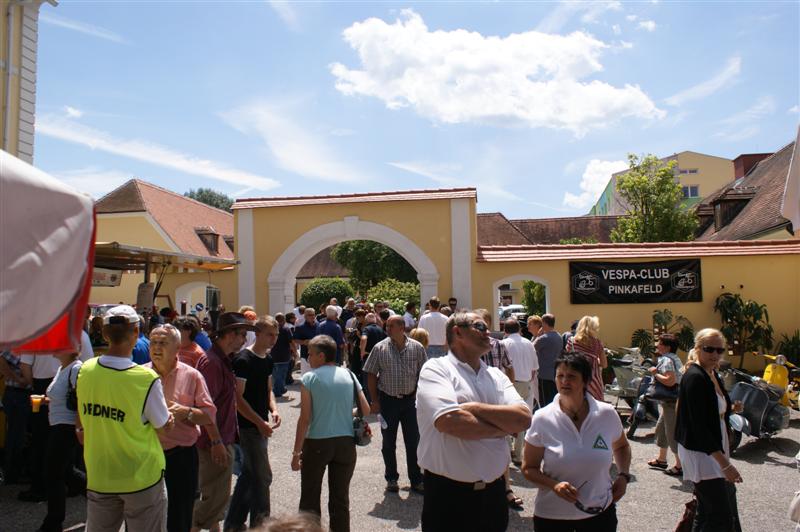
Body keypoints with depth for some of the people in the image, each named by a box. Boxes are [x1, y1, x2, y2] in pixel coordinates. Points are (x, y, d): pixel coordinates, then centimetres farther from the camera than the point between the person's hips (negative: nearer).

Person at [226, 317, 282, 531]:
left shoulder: (268, 361, 9)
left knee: (249, 475, 17)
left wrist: (273, 409, -1)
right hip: (248, 427, -8)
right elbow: (237, 398, -18)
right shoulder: (244, 360, -16)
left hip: (260, 426, 8)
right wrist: (260, 422, -21)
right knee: (262, 477, -3)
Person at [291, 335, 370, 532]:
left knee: (310, 499, 12)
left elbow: (305, 419, -10)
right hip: (346, 442, 3)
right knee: (340, 499, 13)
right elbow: (366, 409, 3)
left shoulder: (309, 378, -7)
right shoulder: (349, 376, 2)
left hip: (317, 442, -3)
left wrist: (296, 452, -5)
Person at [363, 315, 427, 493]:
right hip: (387, 400, 0)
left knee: (413, 441, 7)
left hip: (410, 400, 0)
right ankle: (391, 479, 26)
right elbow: (371, 375, -1)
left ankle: (416, 480, 21)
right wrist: (375, 401, -4)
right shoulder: (380, 348, -5)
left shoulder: (417, 348, -4)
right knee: (388, 442, 11)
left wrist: (418, 395, -2)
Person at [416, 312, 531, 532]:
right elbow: (450, 421, -25)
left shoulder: (497, 376, 8)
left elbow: (524, 418, -6)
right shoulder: (436, 369, -10)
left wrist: (475, 408, -16)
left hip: (493, 490, 6)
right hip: (448, 493, -5)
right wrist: (503, 428, -11)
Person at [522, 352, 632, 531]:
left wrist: (624, 475, -1)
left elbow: (621, 446, 15)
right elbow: (528, 468, -6)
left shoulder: (607, 414, -7)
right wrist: (554, 485, -22)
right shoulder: (542, 419, -14)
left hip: (601, 512, 2)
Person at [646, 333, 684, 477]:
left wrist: (655, 373, -17)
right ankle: (661, 460, 32)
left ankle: (680, 465, 4)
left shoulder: (666, 360, -18)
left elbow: (670, 380, -29)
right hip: (672, 401, 11)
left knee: (673, 434, -4)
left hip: (672, 402, -11)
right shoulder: (674, 358, 14)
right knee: (661, 429, 20)